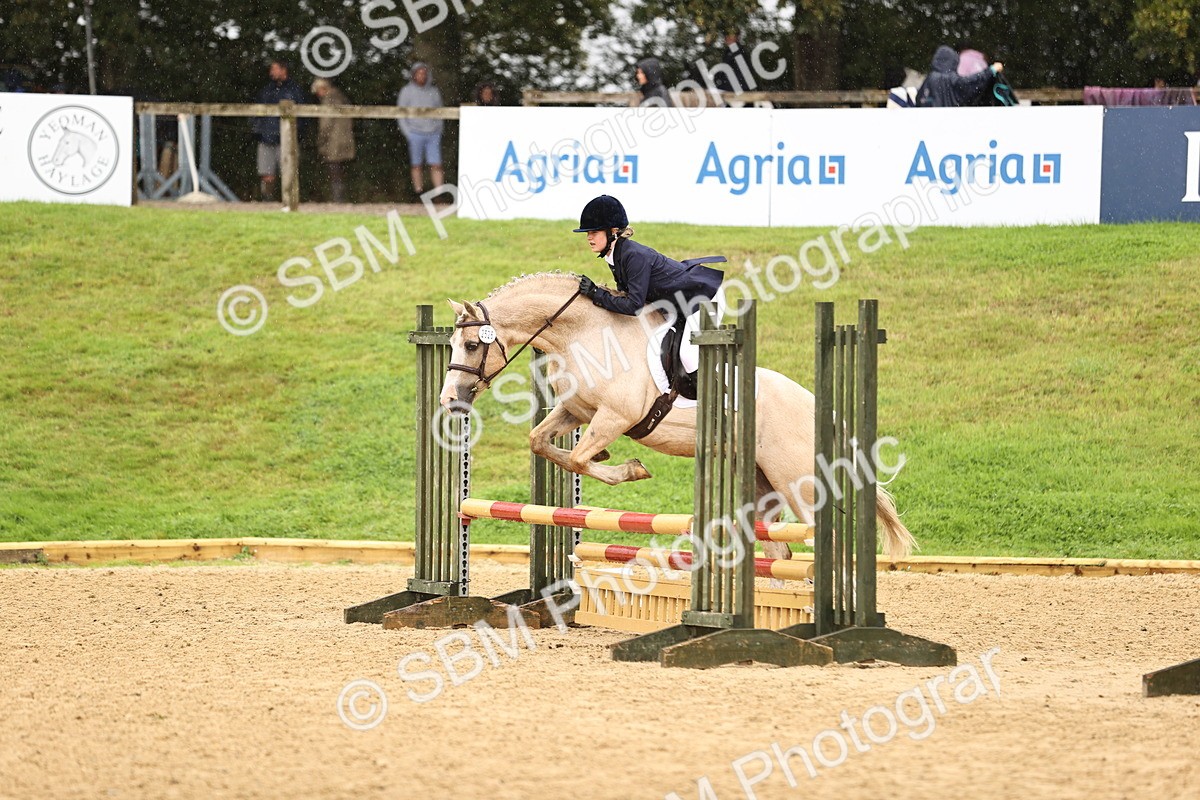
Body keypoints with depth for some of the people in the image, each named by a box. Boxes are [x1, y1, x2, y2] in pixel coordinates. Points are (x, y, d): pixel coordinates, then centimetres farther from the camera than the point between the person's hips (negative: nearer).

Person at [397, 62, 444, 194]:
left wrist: (439, 132, 5)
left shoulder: (434, 92, 8)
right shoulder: (407, 91, 0)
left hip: (433, 135, 2)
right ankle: (419, 192, 6)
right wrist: (408, 134, -6)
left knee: (436, 165, -5)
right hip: (415, 134, -2)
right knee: (417, 166, 2)